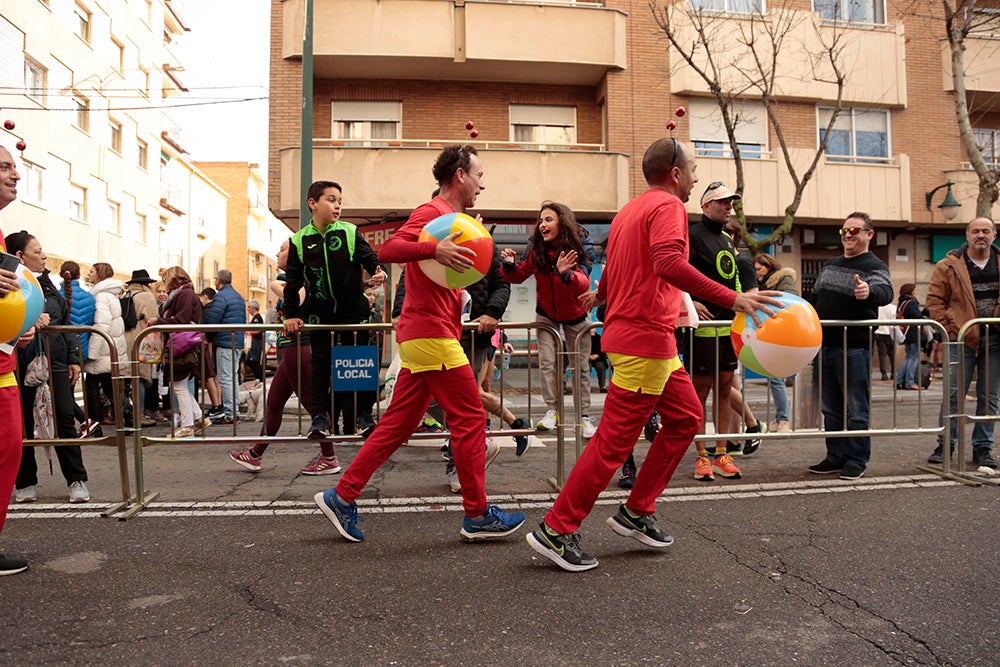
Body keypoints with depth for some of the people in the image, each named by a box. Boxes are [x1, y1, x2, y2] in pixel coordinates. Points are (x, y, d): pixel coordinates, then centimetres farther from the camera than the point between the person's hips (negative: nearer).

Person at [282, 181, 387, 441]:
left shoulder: (350, 232, -4)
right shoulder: (300, 241, -2)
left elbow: (370, 259, -4)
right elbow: (293, 280, 2)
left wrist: (378, 273, -27)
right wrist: (291, 314, -2)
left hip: (354, 309, 0)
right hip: (320, 312, 1)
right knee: (320, 364, 5)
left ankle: (363, 415, 15)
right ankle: (319, 418, 13)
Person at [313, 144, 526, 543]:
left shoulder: (449, 218, 23)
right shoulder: (433, 212, -9)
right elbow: (388, 250, -23)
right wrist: (434, 248, -37)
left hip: (422, 336, 10)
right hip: (432, 334, -10)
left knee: (398, 424, 11)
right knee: (470, 419, -3)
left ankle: (342, 497, 17)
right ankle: (477, 516, 7)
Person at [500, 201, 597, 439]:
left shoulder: (576, 251, -24)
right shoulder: (535, 249, -16)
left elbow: (583, 284, -38)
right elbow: (519, 276, -6)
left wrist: (565, 273, -57)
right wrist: (510, 265, -27)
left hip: (574, 316, -2)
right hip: (546, 314, 2)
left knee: (581, 366, 3)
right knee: (547, 362, -7)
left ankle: (584, 417, 12)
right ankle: (553, 410, 7)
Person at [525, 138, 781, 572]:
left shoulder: (630, 210, 20)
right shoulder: (667, 205, -10)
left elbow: (613, 268, 30)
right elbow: (668, 263, -29)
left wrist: (599, 296, 48)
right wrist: (731, 298, -31)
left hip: (652, 341, 11)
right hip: (646, 337, -11)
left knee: (686, 417, 16)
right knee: (615, 439, -6)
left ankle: (636, 513, 21)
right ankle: (556, 530, 2)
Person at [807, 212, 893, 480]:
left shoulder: (874, 266, -5)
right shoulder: (830, 265, 16)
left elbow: (886, 292, -25)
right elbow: (815, 299, 26)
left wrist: (869, 291, -46)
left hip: (854, 347, -7)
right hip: (826, 345, 7)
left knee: (856, 408, 0)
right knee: (831, 408, 13)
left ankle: (857, 460, 10)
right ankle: (835, 457, 22)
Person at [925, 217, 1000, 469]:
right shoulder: (950, 266, 0)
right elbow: (934, 299, -1)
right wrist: (949, 328, -9)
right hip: (962, 339, -3)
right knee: (954, 394, -1)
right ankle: (945, 444, 9)